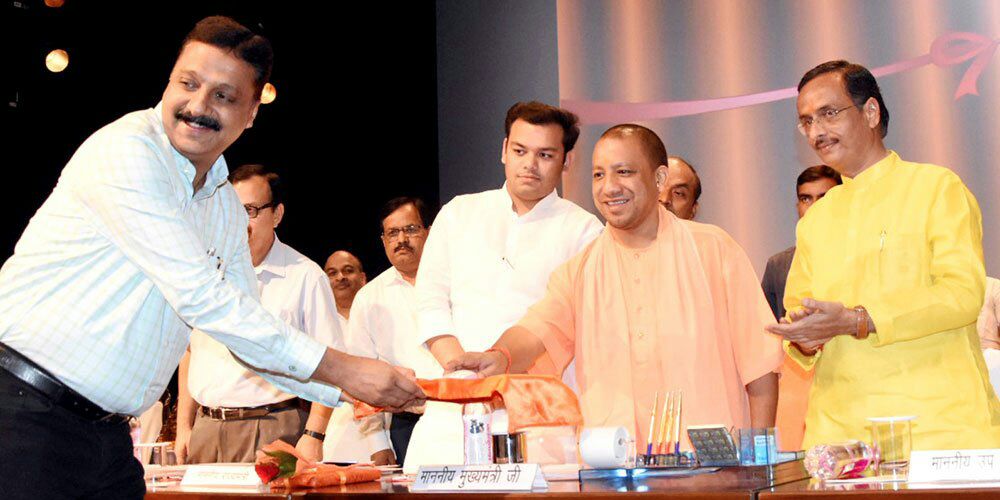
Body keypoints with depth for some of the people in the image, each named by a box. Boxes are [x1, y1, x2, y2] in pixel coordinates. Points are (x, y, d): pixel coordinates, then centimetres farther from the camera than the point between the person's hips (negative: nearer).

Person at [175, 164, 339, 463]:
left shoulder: (305, 276, -3)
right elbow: (190, 351, 18)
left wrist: (313, 436, -15)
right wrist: (183, 427, 13)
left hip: (271, 432, -4)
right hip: (205, 430, 5)